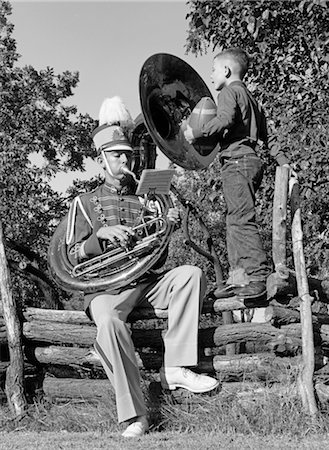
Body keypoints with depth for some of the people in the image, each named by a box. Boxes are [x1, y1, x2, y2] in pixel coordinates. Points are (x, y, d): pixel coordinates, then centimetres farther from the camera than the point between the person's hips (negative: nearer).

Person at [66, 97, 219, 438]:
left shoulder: (145, 201, 20)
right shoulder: (85, 203, 12)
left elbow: (157, 260, 17)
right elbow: (73, 256, 2)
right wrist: (102, 234, -16)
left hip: (147, 282, 4)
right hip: (106, 286, -4)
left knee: (191, 273, -24)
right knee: (109, 323, -36)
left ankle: (174, 368, -27)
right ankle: (134, 415, -31)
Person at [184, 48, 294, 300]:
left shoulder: (230, 91, 0)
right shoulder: (250, 97, 27)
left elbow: (225, 119, -21)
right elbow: (266, 136, 27)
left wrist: (196, 133, -14)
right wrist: (283, 161, 27)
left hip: (237, 161, -10)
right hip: (252, 160, 10)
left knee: (242, 219, -13)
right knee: (234, 221, 9)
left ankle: (260, 276, -16)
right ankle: (238, 276, 7)